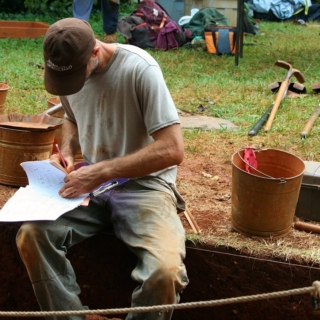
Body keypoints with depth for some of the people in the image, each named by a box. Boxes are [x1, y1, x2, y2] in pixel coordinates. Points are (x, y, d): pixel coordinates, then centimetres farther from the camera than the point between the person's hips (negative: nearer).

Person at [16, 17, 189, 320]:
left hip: (144, 184, -5)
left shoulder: (140, 69, -20)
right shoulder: (67, 68, 0)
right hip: (91, 182, 6)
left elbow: (172, 149, -23)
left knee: (164, 269, -31)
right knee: (30, 234, -20)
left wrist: (102, 171, -25)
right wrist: (67, 152, 1)